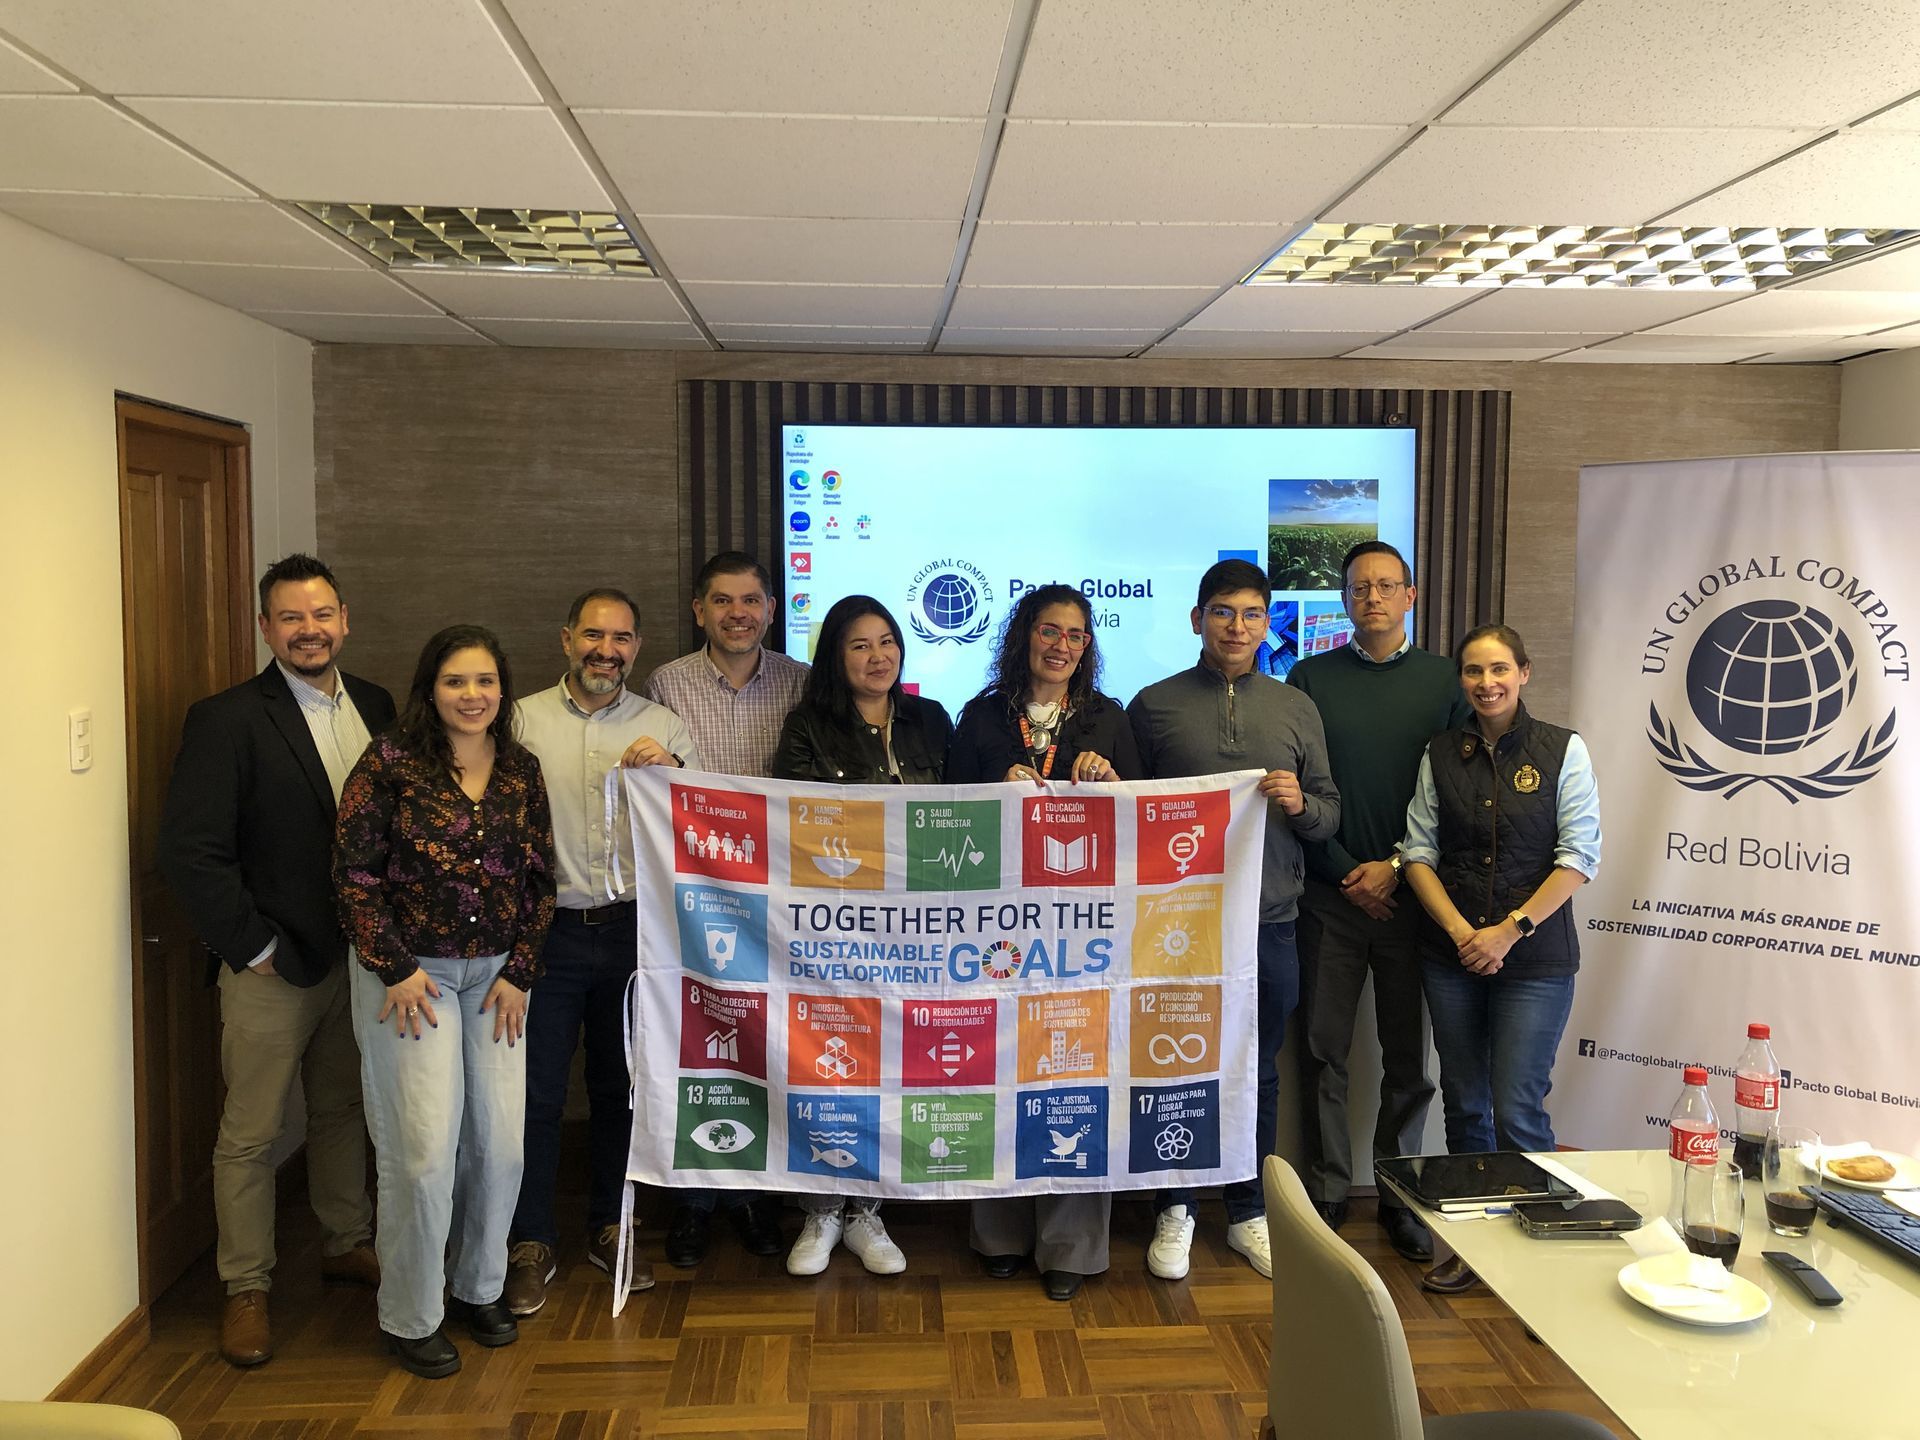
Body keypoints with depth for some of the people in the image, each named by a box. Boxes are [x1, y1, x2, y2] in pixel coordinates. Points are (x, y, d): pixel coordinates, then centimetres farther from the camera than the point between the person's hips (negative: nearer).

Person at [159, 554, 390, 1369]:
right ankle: (246, 1288, 24)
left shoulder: (374, 706, 4)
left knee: (343, 1110, 20)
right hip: (273, 965, -5)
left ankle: (345, 1243, 38)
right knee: (250, 1134, 7)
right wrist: (252, 947, -14)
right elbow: (190, 851, -16)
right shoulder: (227, 720, -12)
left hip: (361, 955, 5)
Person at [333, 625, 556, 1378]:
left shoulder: (521, 771, 5)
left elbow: (539, 878, 8)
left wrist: (519, 972, 2)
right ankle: (411, 1316, 17)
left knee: (500, 1139, 5)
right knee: (425, 1146, -3)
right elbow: (354, 872, -8)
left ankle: (478, 1286, 28)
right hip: (411, 975, -4)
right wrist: (396, 969, -10)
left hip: (497, 976, 4)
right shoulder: (390, 762, -8)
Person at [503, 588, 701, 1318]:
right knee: (537, 1089, 4)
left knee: (622, 1086, 13)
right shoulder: (524, 721, 2)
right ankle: (531, 1242, 21)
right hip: (548, 929, -2)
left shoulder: (663, 726, 6)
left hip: (633, 929, 2)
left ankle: (610, 1229, 31)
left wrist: (670, 771, -16)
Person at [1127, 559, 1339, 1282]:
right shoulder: (1154, 705, 2)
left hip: (1267, 922, 2)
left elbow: (1330, 814, 11)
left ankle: (1249, 1212, 29)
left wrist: (1300, 804, -11)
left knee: (1257, 1073, 12)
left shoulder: (1296, 709, 9)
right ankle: (1174, 1211, 25)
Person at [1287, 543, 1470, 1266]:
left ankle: (1401, 1197, 20)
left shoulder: (1443, 680, 6)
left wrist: (1396, 868, -6)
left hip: (1413, 892, 1)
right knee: (1323, 1050, 4)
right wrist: (1347, 872, -6)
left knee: (1409, 1055, 7)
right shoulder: (1311, 679, 4)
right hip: (1331, 894, 0)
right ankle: (1326, 1193, 16)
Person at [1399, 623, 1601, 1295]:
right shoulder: (1441, 754, 6)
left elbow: (1579, 857, -6)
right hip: (1451, 955, 3)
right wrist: (1461, 931, -9)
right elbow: (1419, 853, 4)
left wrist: (1511, 930, -12)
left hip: (1535, 958, -3)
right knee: (1463, 1105, 11)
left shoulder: (1563, 750, -2)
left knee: (1517, 1110, -5)